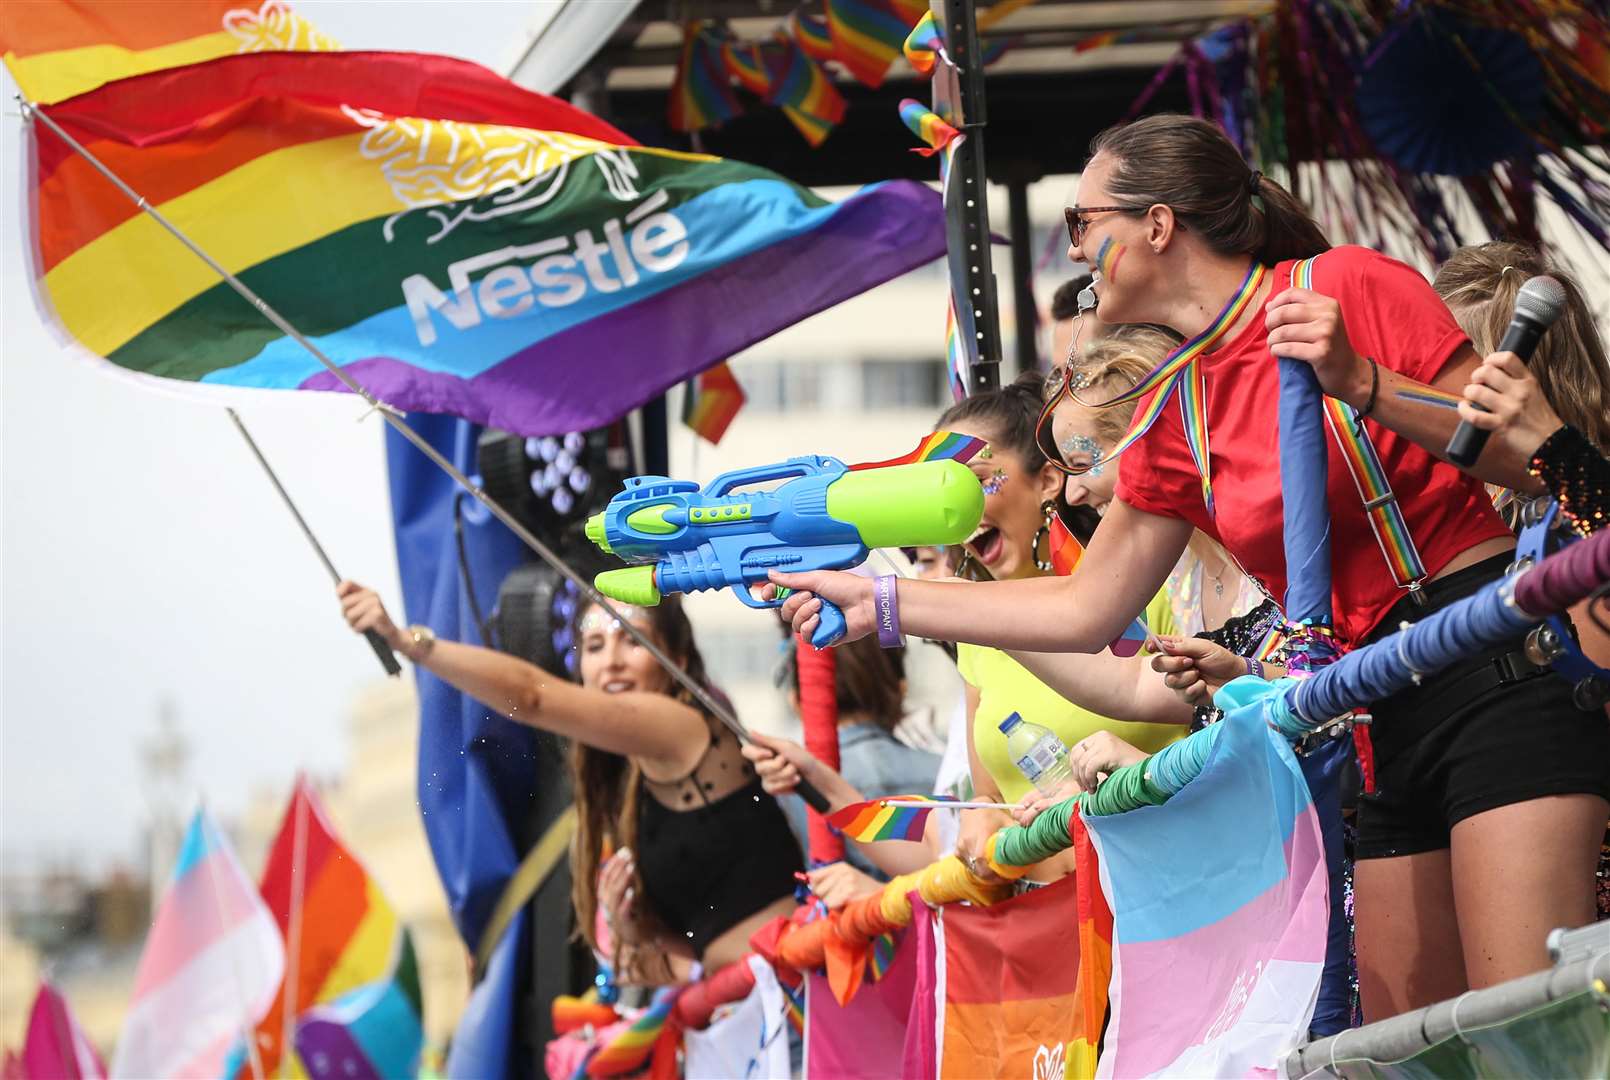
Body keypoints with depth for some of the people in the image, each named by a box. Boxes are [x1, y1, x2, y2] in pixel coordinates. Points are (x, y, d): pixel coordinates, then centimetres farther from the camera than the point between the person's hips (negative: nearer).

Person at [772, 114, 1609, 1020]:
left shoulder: (1347, 288, -7)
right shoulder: (1176, 418, 13)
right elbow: (1087, 610, 18)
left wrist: (1362, 385, -20)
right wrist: (879, 602, 17)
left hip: (1501, 672, -7)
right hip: (1390, 715, 8)